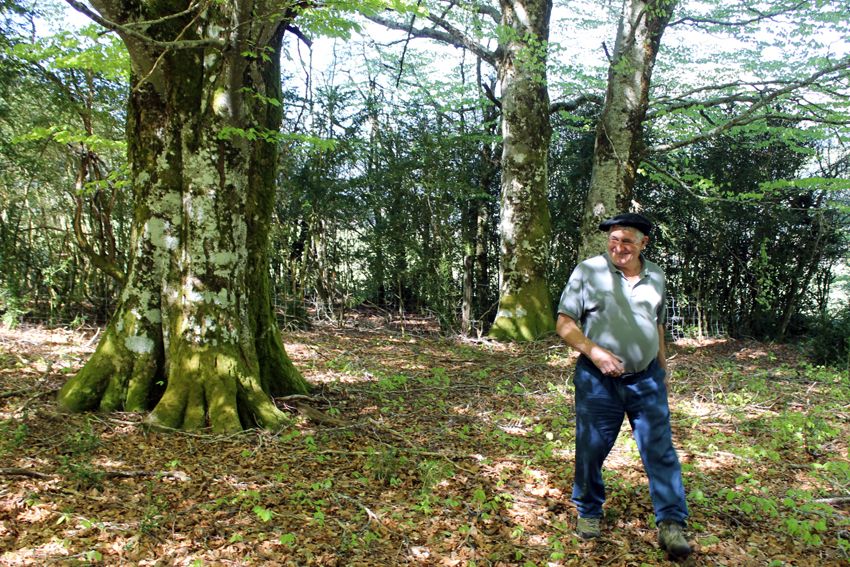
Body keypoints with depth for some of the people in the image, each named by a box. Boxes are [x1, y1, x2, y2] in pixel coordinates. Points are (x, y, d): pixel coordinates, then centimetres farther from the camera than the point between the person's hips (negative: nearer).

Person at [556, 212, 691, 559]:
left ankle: (671, 524, 10)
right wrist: (594, 352, -18)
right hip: (597, 381, -2)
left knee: (661, 450, 0)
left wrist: (662, 369, 22)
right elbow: (565, 324, -5)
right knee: (591, 449, 6)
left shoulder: (655, 277, 8)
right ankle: (588, 512, 28)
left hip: (647, 379, 3)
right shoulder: (588, 271, -5)